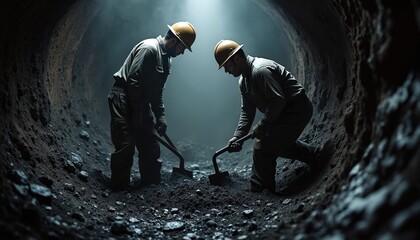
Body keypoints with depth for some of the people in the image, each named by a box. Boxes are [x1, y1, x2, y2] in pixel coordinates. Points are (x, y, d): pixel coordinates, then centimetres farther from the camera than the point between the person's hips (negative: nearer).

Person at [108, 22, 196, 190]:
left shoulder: (166, 59, 13)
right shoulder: (149, 48, -16)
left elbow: (157, 92, 18)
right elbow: (133, 81, -22)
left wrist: (160, 116, 9)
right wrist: (137, 113, -20)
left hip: (141, 103, 10)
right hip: (124, 99, -10)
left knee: (150, 146, 10)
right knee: (126, 145, -12)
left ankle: (152, 184, 20)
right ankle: (119, 188, -3)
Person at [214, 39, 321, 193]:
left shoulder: (260, 70, -24)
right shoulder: (243, 81, 8)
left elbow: (278, 101, -28)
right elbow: (247, 111, 7)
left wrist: (261, 127, -22)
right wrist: (237, 137, -4)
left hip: (296, 109, -10)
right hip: (283, 112, 10)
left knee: (263, 148, -11)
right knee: (279, 143, 24)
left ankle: (258, 192, 3)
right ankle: (313, 155, 39)